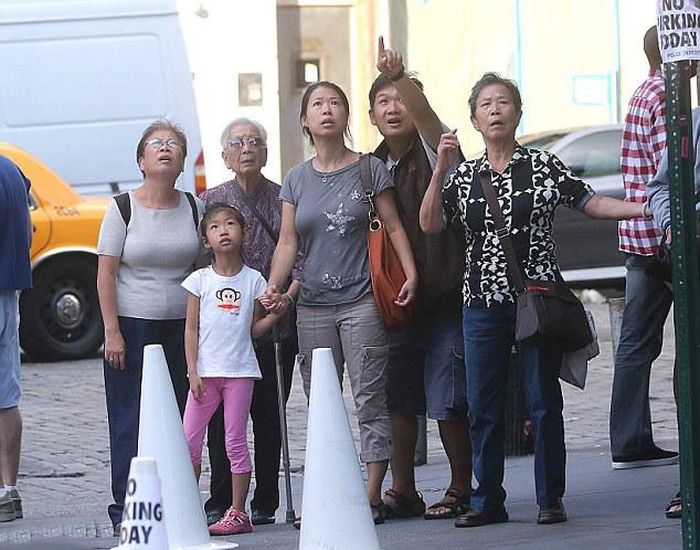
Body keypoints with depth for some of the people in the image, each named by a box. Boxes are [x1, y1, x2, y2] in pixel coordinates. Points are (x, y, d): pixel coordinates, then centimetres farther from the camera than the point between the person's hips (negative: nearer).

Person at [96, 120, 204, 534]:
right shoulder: (123, 209, -3)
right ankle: (126, 511, -1)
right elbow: (106, 273, -5)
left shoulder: (193, 208, 7)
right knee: (131, 420, -4)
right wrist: (113, 332, -11)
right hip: (133, 328, -3)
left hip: (183, 328, 3)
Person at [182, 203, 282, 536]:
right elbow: (191, 329, 3)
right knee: (189, 440, -1)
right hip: (206, 371, 1)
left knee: (235, 442, 1)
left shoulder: (253, 280, 4)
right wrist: (193, 372, -4)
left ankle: (237, 513, 5)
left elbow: (254, 328, 9)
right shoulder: (200, 280, 4)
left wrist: (276, 314, -10)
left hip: (240, 371, -1)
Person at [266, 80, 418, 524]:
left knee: (370, 399, -6)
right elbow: (288, 243, 9)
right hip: (313, 305, 4)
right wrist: (275, 286, -7)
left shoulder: (369, 170, 2)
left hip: (361, 301, -4)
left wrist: (410, 273, -12)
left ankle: (373, 495, -5)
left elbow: (394, 227, 2)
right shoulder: (297, 180, 12)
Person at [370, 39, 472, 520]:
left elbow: (424, 113, -29)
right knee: (398, 395, 7)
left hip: (442, 293, -6)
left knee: (447, 398, -5)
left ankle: (461, 489, 6)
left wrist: (401, 77, -47)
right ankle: (403, 491, 14)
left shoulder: (433, 150, -6)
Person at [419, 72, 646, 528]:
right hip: (482, 303, 3)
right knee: (483, 407, 4)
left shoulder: (544, 167, 3)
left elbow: (591, 204, 4)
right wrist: (440, 170, -9)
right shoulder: (464, 177, 10)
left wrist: (648, 207, -6)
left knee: (544, 401, -1)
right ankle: (488, 501, 13)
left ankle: (551, 499, 6)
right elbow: (430, 225, 0)